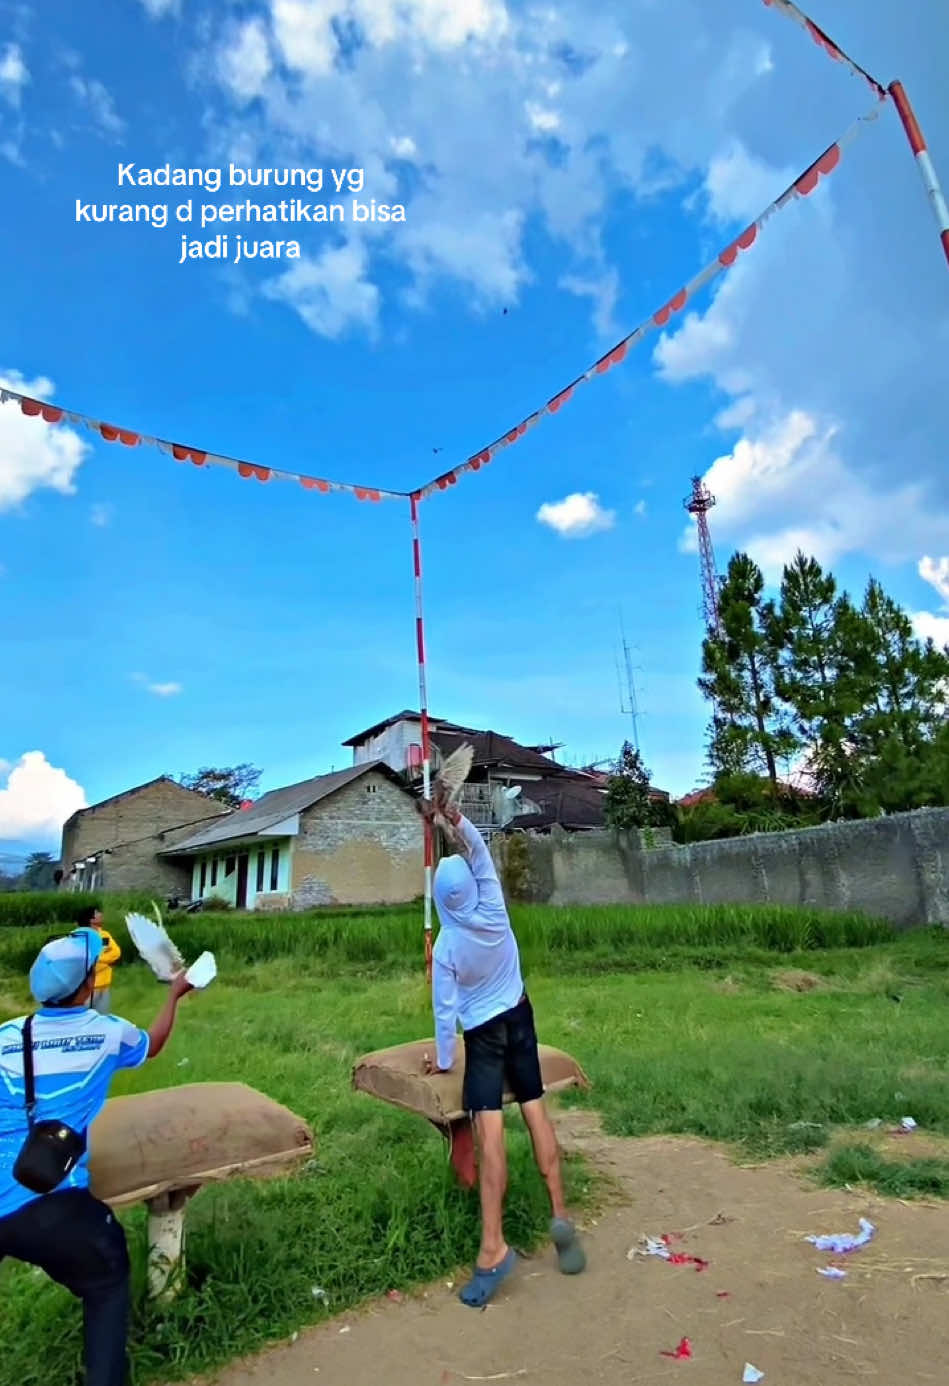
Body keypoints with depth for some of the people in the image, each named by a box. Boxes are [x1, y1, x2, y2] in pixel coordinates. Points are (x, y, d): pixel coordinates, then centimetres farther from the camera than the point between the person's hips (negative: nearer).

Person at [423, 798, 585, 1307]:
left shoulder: (446, 945, -19)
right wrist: (454, 817, -12)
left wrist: (444, 1058, 4)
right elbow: (481, 853, -8)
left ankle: (493, 1247, -8)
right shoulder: (494, 912, -16)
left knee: (490, 1129, -8)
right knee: (536, 1112, 10)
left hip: (483, 1033, -3)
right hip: (519, 1018, 4)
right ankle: (559, 1214, 9)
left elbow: (446, 1006, -9)